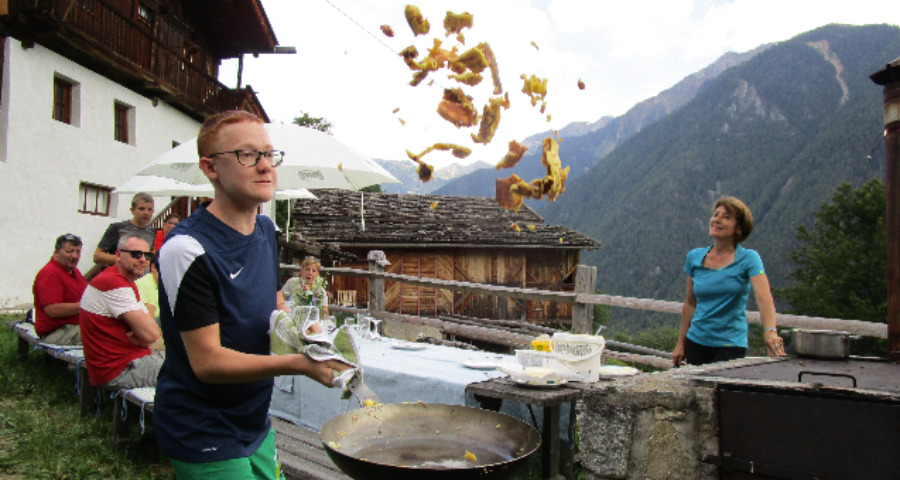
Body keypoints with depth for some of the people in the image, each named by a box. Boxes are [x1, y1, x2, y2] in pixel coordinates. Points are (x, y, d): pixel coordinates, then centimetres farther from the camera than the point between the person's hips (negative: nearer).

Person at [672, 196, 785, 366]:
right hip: (696, 343, 3)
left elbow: (764, 297, -20)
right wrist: (680, 344, 9)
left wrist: (770, 331, -37)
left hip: (730, 346, -3)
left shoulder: (748, 259, -6)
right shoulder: (694, 257, 4)